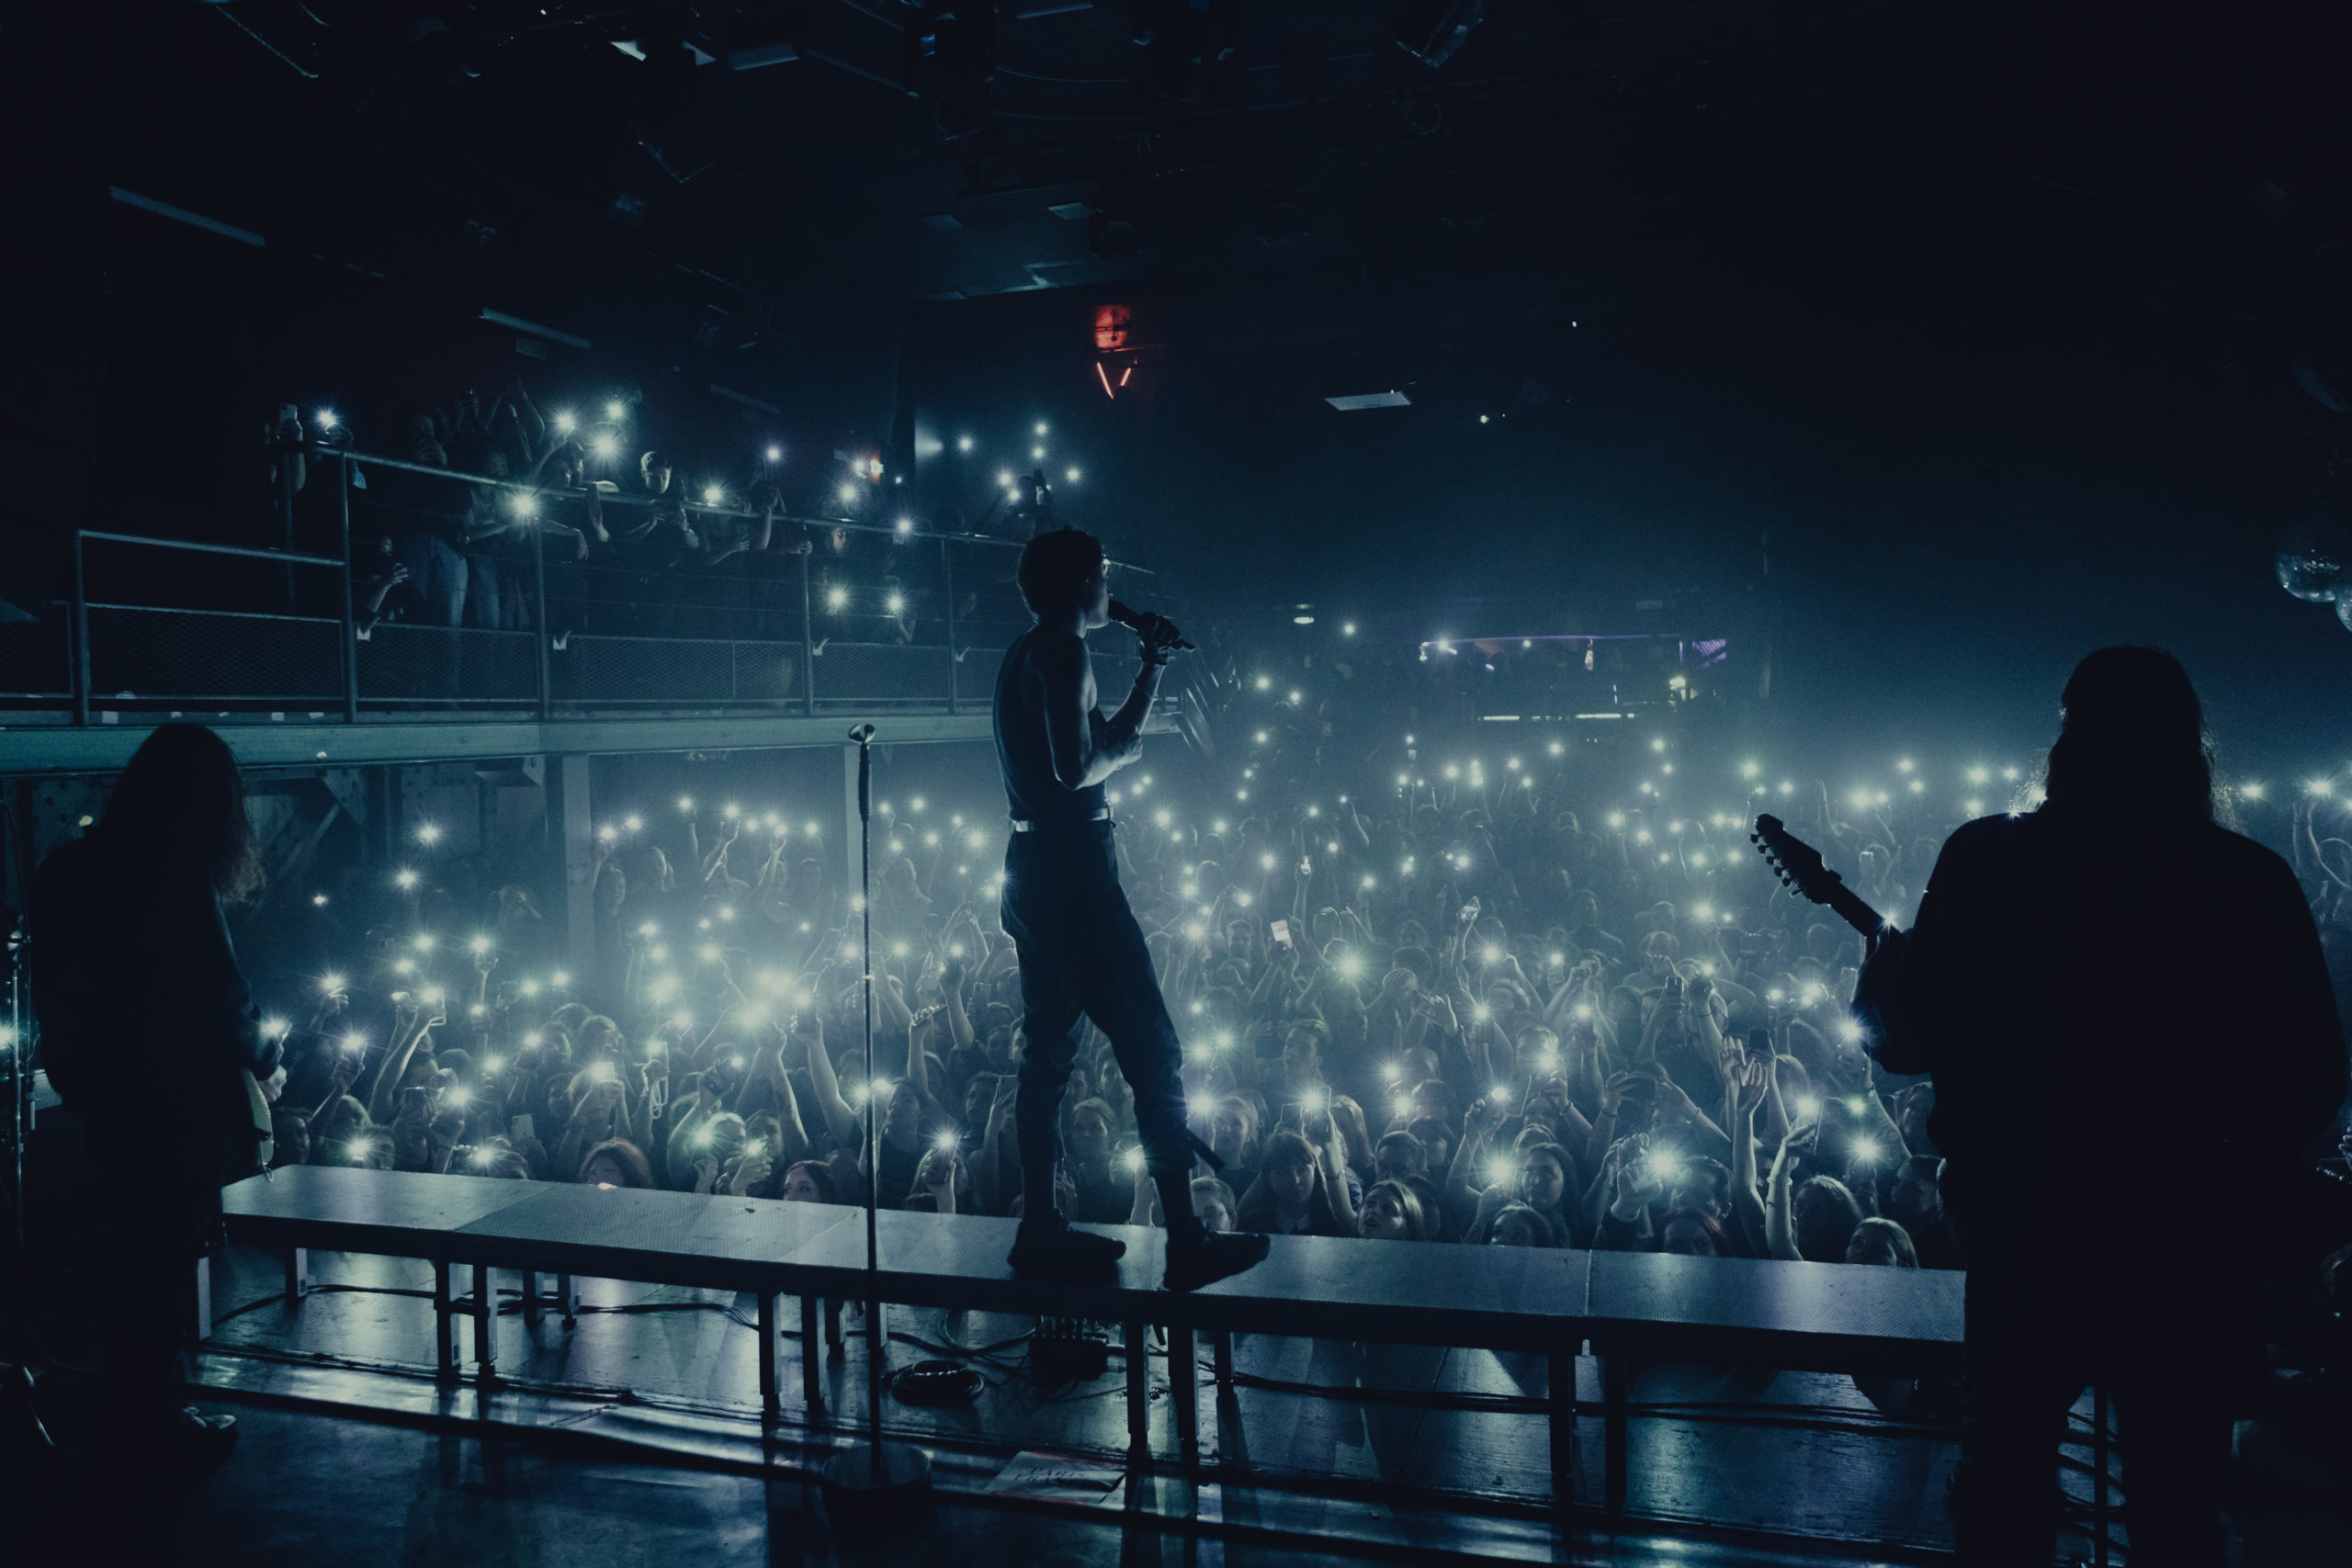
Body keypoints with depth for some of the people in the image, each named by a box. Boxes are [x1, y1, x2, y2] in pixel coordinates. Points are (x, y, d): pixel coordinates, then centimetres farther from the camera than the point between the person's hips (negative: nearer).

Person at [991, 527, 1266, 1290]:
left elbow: (1111, 737, 26)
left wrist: (1154, 666, 25)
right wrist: (1122, 753, -5)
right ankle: (1187, 1241, -4)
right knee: (1153, 1051, -7)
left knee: (1049, 1051, 13)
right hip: (1071, 869, -10)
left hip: (1033, 872, 10)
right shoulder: (1062, 653, -12)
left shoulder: (1026, 655, 18)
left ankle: (1040, 1228, 18)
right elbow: (1079, 766, -24)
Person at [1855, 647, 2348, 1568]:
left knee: (2002, 1489, 18)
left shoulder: (1986, 861, -11)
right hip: (2194, 1250, 1)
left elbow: (1904, 1040, -7)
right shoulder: (2252, 881, -7)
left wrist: (1883, 968, 14)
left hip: (2026, 1232, -1)